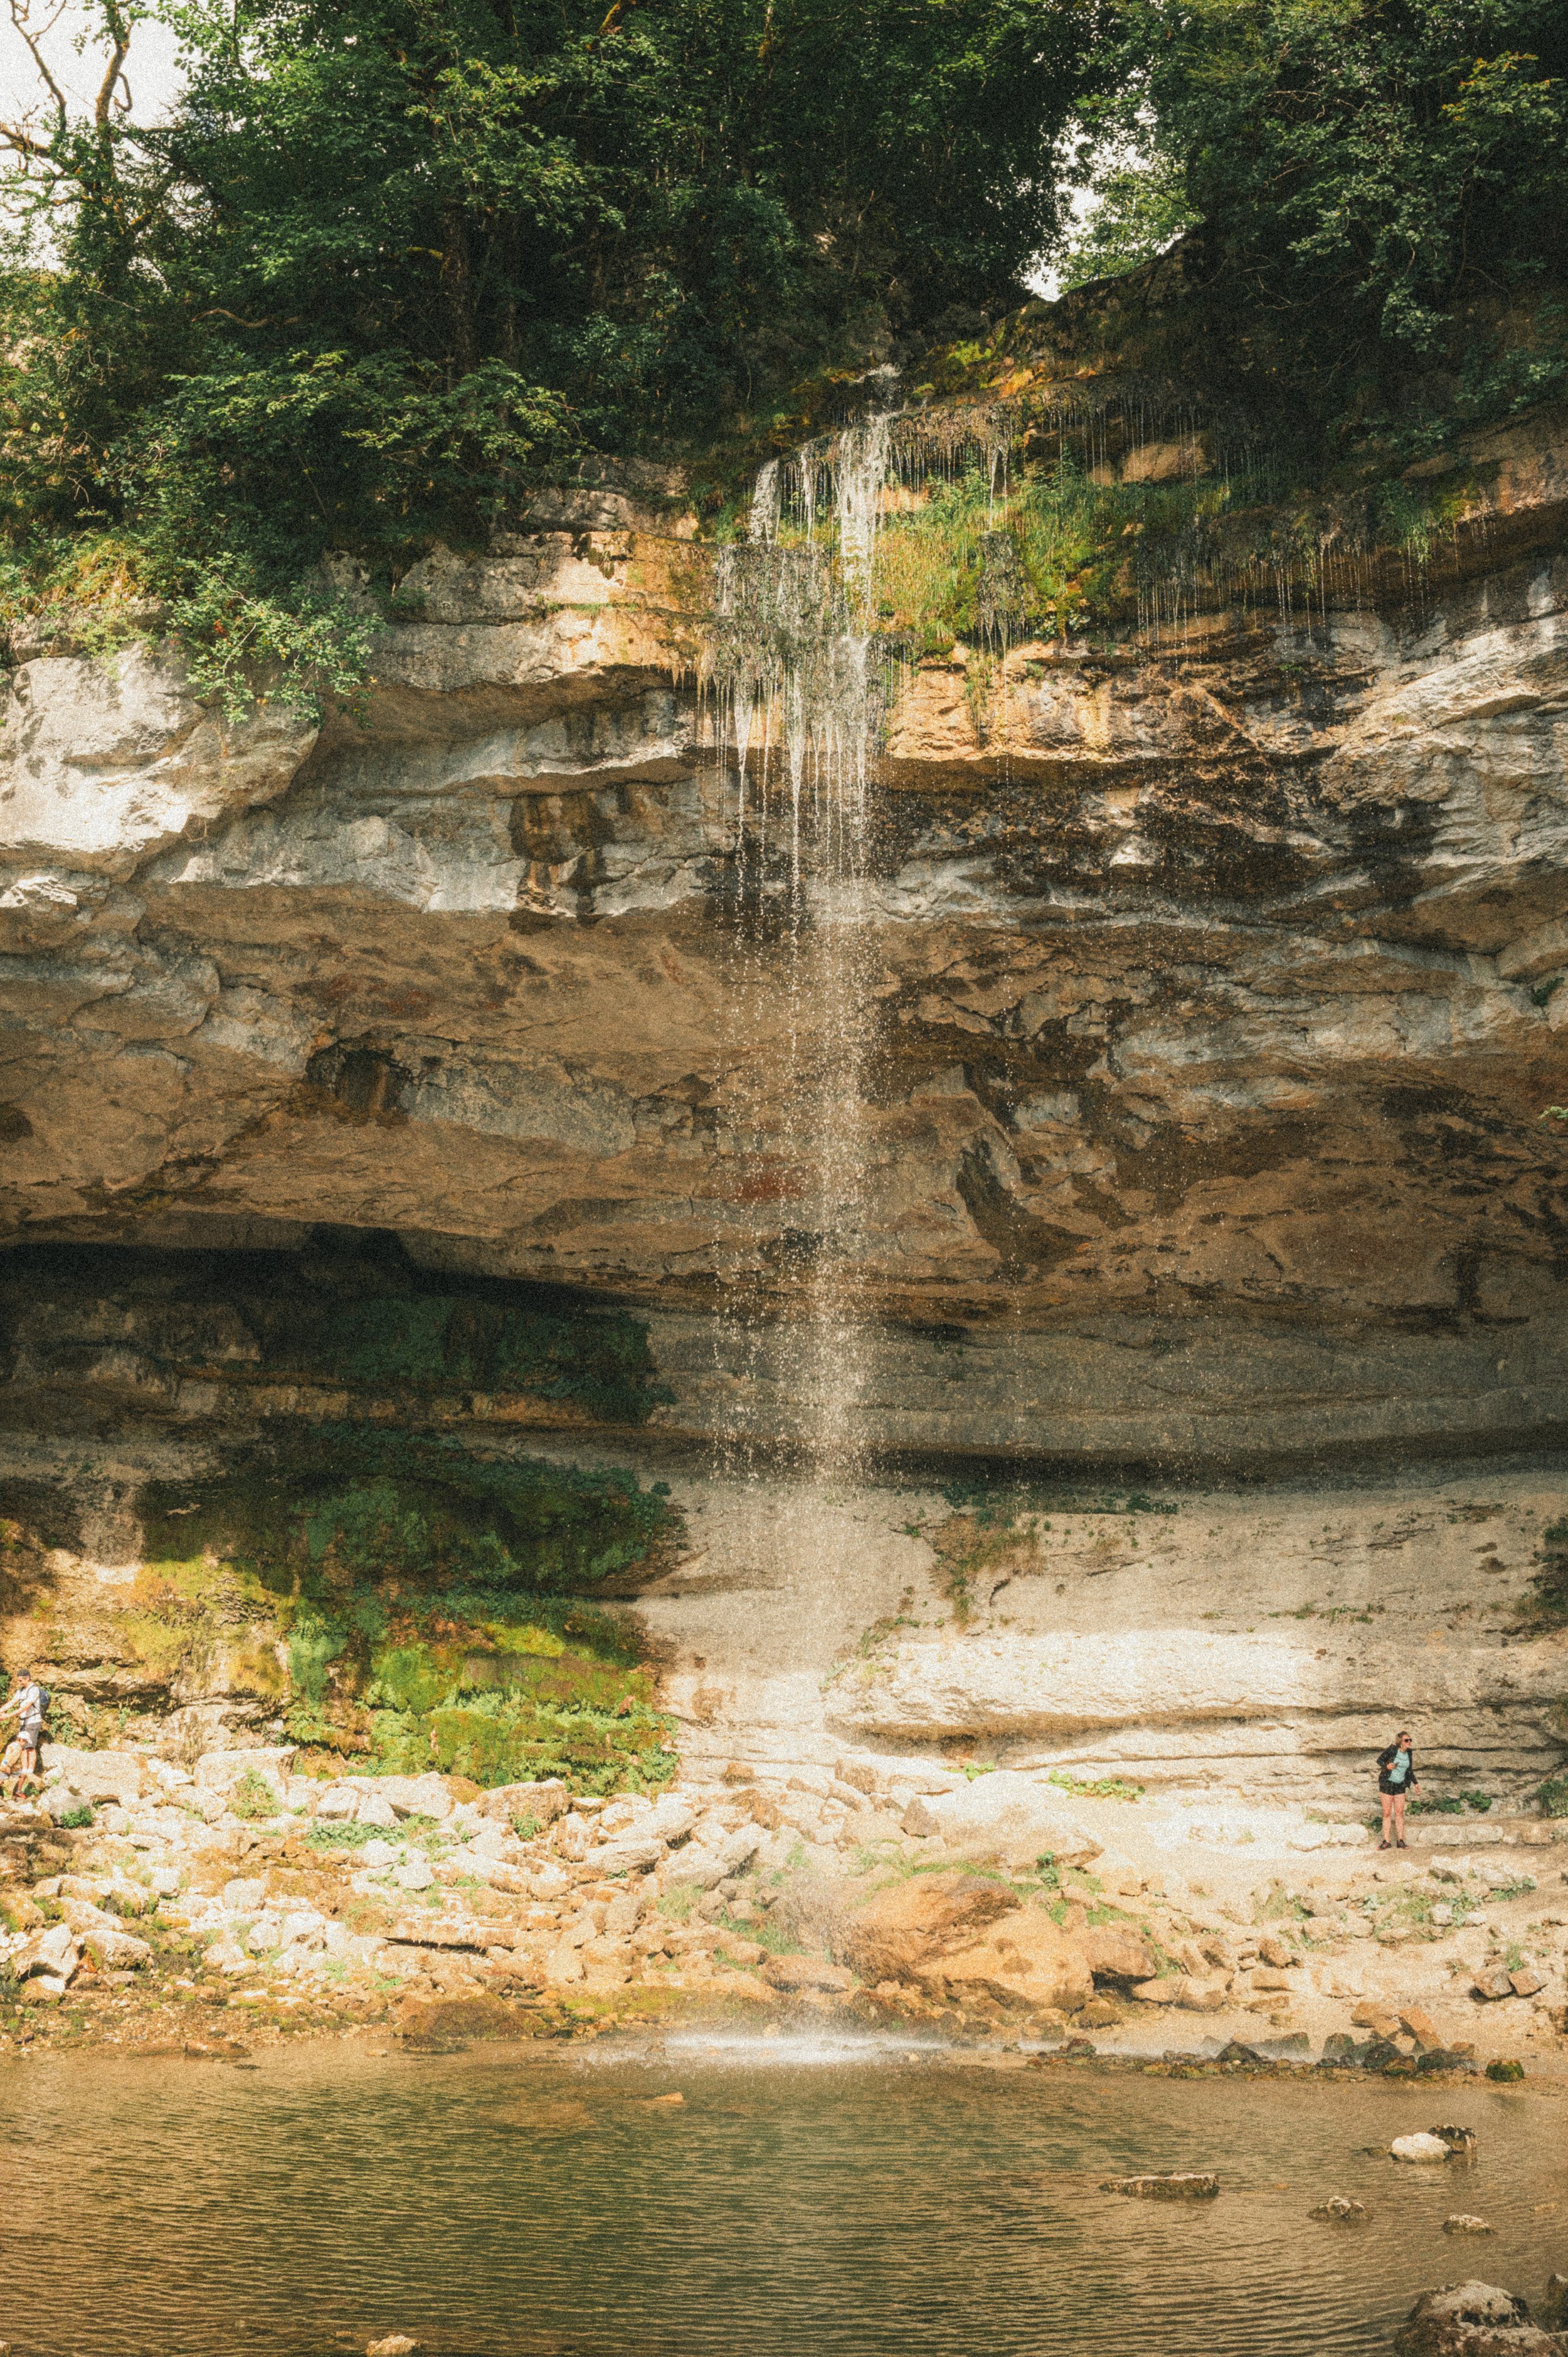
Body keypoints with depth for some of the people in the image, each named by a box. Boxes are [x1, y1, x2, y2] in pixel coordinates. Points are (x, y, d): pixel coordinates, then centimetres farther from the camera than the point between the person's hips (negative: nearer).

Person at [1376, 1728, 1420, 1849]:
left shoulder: (1409, 1753, 1)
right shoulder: (1393, 1750, -15)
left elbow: (1409, 1770, 14)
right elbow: (1380, 1760, -11)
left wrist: (1415, 1783, 9)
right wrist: (1387, 1766, -31)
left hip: (1400, 1785, 4)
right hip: (1388, 1783, -4)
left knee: (1400, 1813, -1)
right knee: (1387, 1813, 0)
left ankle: (1400, 1841, 3)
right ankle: (1386, 1841, 5)